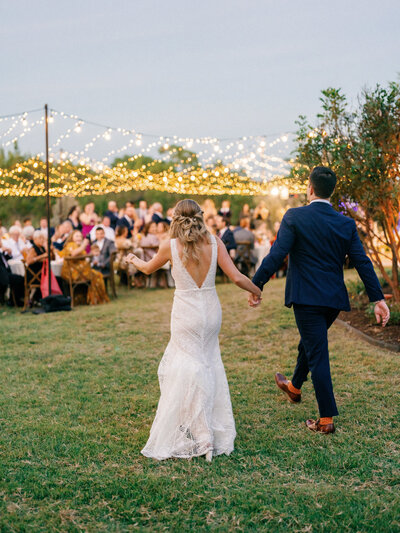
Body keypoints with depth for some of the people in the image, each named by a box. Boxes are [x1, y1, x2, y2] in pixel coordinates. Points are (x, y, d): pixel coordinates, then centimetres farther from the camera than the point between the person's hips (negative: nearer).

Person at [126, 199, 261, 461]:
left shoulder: (171, 246, -9)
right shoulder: (214, 242, -4)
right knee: (208, 365, 17)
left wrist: (134, 259, 33)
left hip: (187, 315, -3)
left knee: (190, 368, 3)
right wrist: (256, 291, 12)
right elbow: (236, 277, -8)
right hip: (211, 311, 4)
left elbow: (149, 268, 10)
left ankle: (201, 437, 5)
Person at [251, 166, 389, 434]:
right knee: (309, 342, 27)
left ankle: (327, 419, 3)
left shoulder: (294, 217, -10)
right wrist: (378, 299, 1)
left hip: (307, 298, -5)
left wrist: (255, 285, -8)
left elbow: (276, 255, -16)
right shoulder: (347, 224, 2)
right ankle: (294, 387, 49)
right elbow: (362, 262, -1)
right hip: (334, 299, 5)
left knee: (318, 355, -1)